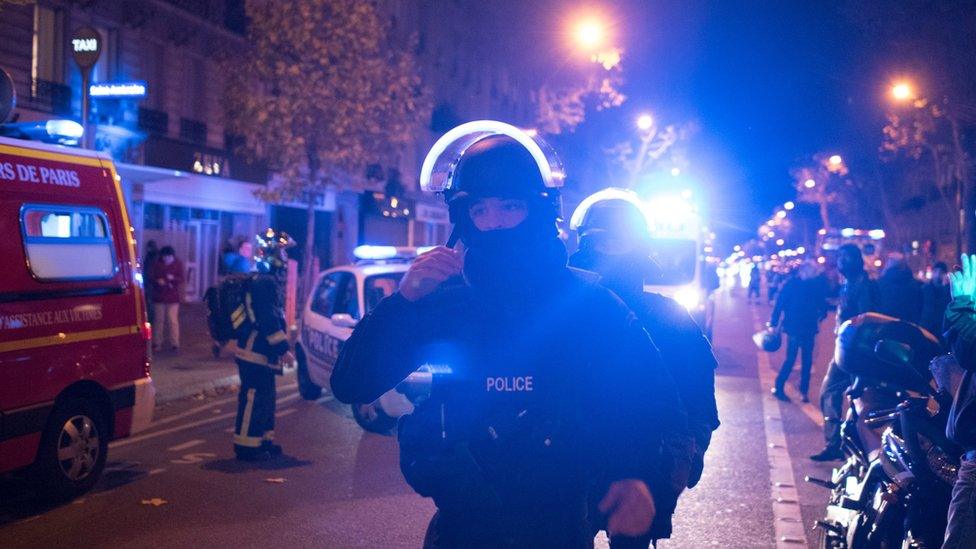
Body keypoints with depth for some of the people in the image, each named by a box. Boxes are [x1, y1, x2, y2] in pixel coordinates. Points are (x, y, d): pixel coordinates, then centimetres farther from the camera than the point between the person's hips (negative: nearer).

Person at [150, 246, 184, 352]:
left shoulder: (178, 264, 2)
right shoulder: (157, 264, 3)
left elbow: (181, 278, -2)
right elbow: (151, 275, 1)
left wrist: (173, 278, -23)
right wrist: (158, 281, -19)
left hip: (173, 297, -1)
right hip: (159, 296, 1)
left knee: (172, 320, -4)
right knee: (159, 320, 5)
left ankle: (174, 344, 1)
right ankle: (157, 343, 12)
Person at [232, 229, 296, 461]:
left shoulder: (271, 280, 16)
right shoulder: (263, 282, -18)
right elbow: (268, 320, -23)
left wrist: (281, 348, 20)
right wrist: (283, 349, -22)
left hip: (263, 353, 11)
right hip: (255, 352, -11)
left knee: (266, 398, 17)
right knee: (254, 398, -7)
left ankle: (264, 440, 25)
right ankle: (246, 445, -2)